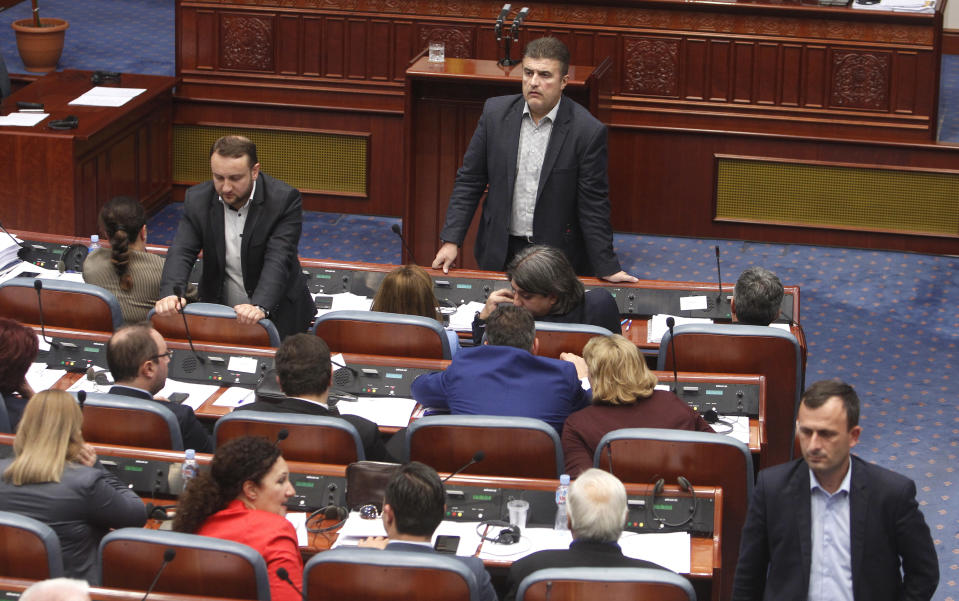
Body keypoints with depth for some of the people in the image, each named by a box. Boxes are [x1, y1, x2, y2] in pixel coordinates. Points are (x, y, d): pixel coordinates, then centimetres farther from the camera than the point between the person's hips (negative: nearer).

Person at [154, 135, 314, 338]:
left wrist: (260, 306, -40)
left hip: (277, 314, -3)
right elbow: (182, 252, -9)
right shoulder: (197, 199, -3)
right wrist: (169, 293, -30)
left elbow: (278, 260, -23)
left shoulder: (284, 200, -14)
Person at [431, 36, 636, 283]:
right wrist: (451, 241, -2)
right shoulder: (496, 112, -2)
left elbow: (593, 206, -8)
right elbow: (469, 180, 3)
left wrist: (607, 268, -9)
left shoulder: (587, 131, -12)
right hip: (499, 252, 3)